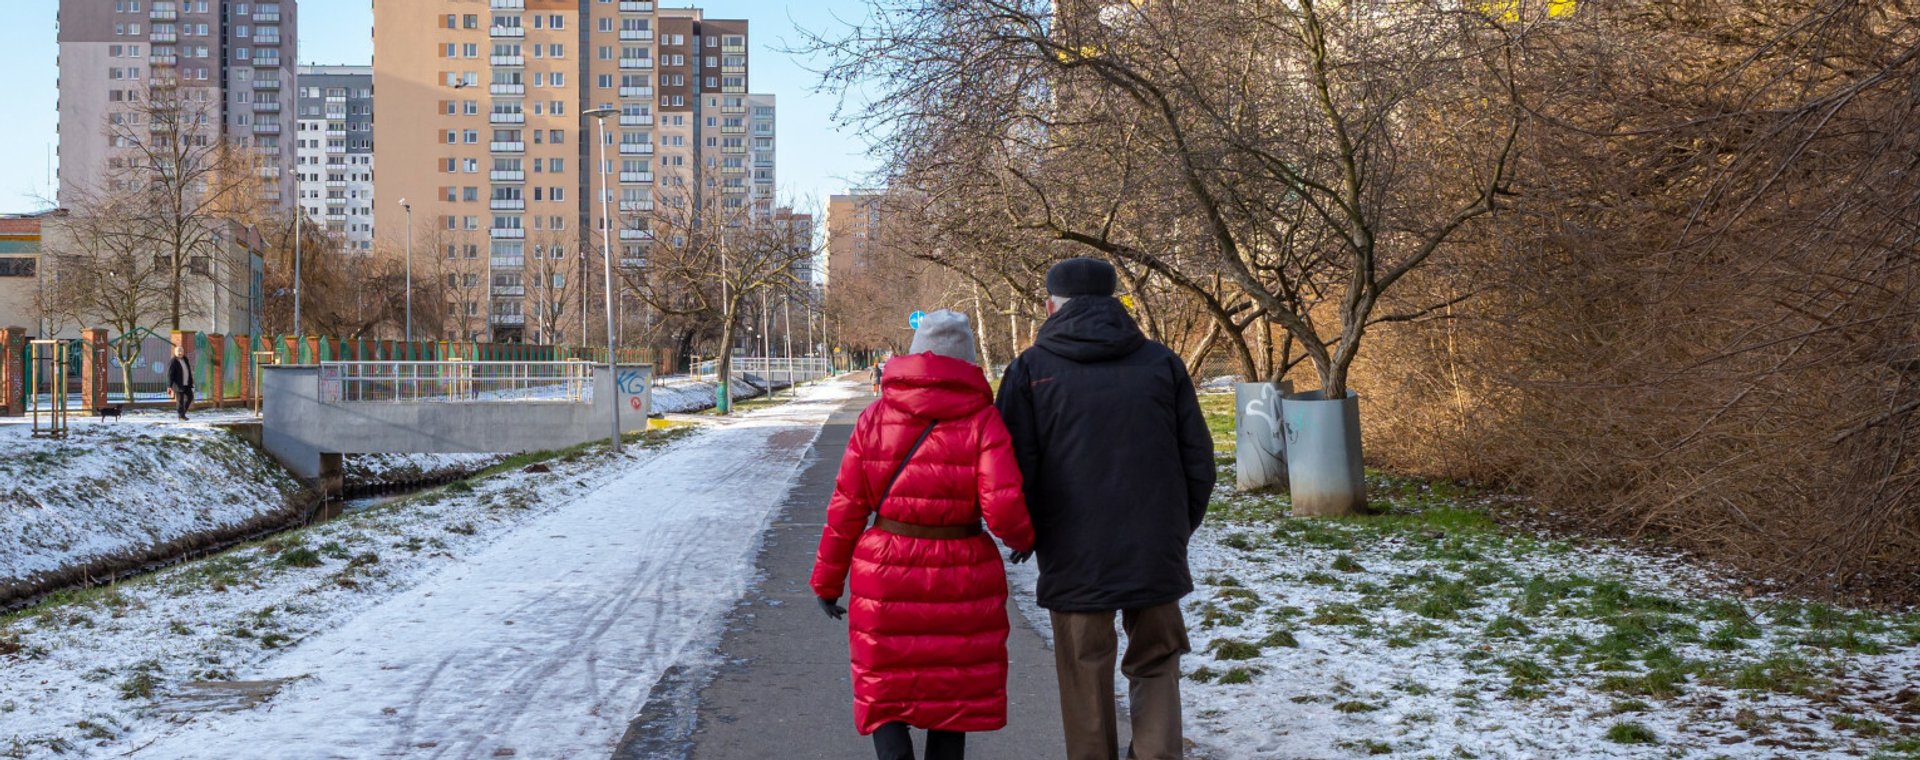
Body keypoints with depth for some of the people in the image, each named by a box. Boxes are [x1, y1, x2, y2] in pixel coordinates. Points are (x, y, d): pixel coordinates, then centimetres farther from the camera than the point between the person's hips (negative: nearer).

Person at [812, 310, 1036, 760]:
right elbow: (1004, 510, -17)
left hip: (887, 579, 1)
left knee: (885, 695, 13)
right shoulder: (981, 421, -8)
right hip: (960, 584, -1)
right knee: (953, 694, 17)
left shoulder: (875, 417, -2)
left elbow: (846, 507, -1)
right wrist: (1025, 539, 6)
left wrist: (828, 581, 9)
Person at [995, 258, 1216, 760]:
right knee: (1156, 667, 16)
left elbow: (1015, 468, -6)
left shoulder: (1032, 369, -3)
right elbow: (1198, 460, 5)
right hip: (1156, 555, 2)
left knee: (1086, 681, 11)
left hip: (1074, 560, -2)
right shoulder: (1162, 363, 5)